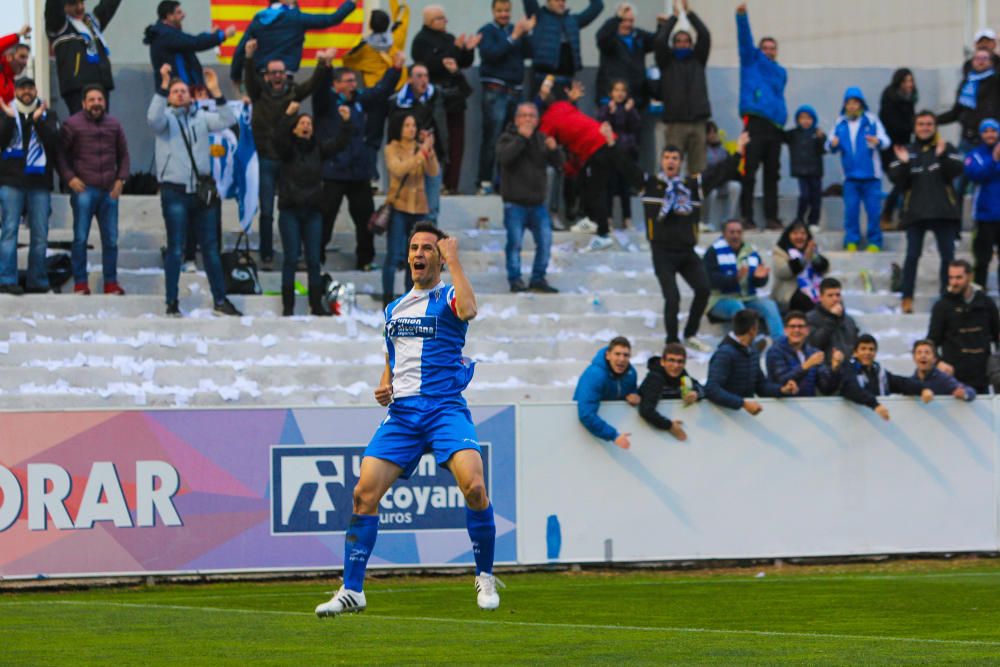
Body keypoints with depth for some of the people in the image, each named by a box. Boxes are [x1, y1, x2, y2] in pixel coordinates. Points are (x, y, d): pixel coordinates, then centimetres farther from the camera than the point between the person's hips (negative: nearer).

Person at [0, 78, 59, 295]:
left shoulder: (48, 115, 9)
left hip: (40, 182, 2)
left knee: (40, 234, 2)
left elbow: (54, 143, -5)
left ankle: (37, 280, 8)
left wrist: (38, 120, -15)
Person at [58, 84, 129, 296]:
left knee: (111, 239, 5)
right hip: (83, 189, -4)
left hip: (109, 191, 4)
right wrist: (69, 177, -9)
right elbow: (60, 153, 1)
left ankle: (111, 284, 12)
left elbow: (123, 155, 19)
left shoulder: (114, 125, 13)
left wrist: (121, 179, 7)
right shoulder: (73, 124, 1)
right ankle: (80, 284, 1)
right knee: (80, 238, -4)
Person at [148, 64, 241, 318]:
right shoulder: (166, 117, 3)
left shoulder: (201, 117, 12)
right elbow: (154, 118, -20)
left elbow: (227, 120, -2)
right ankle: (172, 303, 2)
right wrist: (163, 85, -26)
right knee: (175, 249, -2)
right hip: (175, 191, -3)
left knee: (210, 247, 8)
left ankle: (220, 300, 14)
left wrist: (216, 92, -11)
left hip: (202, 189, 3)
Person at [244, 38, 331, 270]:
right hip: (265, 159, -1)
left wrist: (323, 65, -27)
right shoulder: (259, 93, 4)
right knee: (266, 211, 0)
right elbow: (250, 78, -13)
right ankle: (267, 256, 5)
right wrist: (249, 58, -33)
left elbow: (312, 84, -8)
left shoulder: (293, 93, 6)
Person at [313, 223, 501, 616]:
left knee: (474, 486, -25)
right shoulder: (394, 309, 20)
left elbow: (468, 310, -24)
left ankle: (485, 579, -6)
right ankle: (351, 590, 0)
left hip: (445, 408, -5)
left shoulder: (448, 297, 2)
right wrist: (384, 388, 10)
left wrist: (453, 259, -14)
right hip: (401, 411, 5)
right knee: (364, 493, -8)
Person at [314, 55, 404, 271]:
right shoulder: (327, 101, -5)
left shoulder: (360, 100, 12)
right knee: (325, 217, -5)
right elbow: (320, 89, -25)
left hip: (359, 172, 6)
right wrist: (325, 67, -41)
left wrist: (396, 69, 15)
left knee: (365, 217, 11)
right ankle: (316, 259, 2)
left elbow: (381, 91, 22)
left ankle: (365, 260, 22)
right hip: (333, 172, -6)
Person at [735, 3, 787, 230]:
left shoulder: (781, 72, 21)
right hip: (755, 123, -5)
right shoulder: (752, 62, 8)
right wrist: (742, 16, -18)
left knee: (772, 173, 5)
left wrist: (782, 115, 14)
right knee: (749, 172, -8)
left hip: (775, 126, 5)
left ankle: (771, 217, 8)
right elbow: (745, 40, -5)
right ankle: (747, 217, -8)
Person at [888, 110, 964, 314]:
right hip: (916, 211, 0)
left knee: (948, 255, 2)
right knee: (912, 255, -5)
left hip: (944, 211, 0)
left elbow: (956, 171, -10)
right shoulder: (907, 151, 9)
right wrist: (903, 164, -17)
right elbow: (897, 180, 1)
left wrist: (942, 156, -25)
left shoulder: (946, 148, 5)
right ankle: (907, 297, -2)